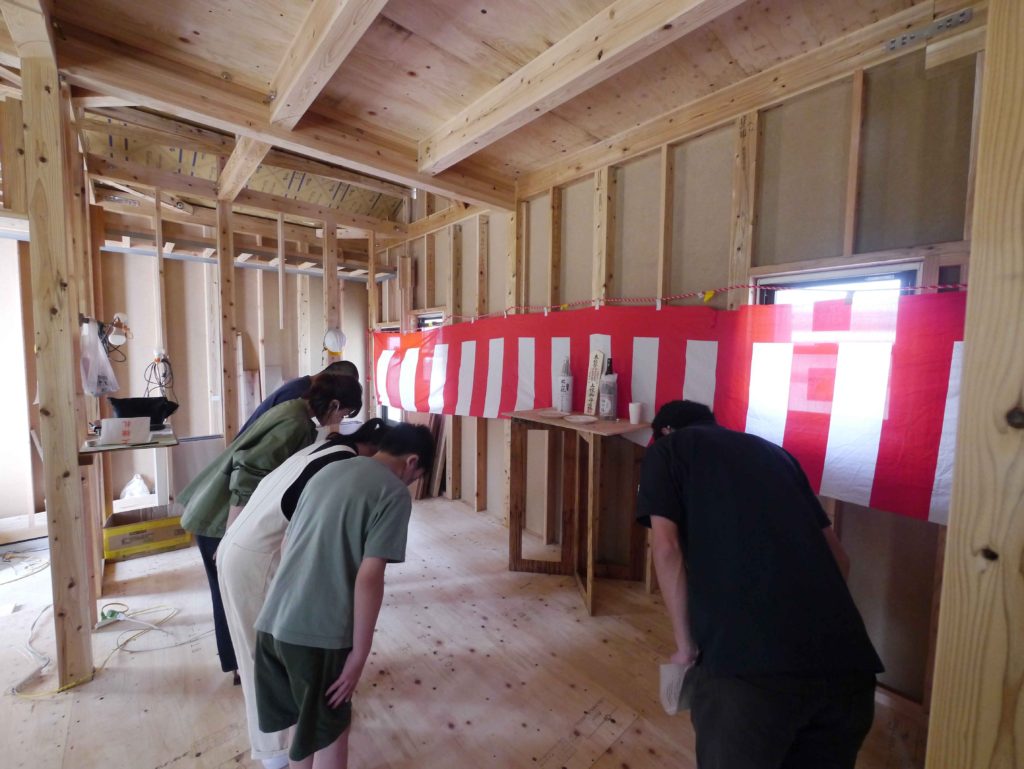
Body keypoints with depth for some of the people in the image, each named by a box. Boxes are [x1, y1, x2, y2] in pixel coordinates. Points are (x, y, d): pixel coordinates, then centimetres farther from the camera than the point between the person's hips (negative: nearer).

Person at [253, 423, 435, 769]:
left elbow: (288, 542, 18)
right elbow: (369, 577, -17)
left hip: (272, 621, 7)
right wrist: (359, 652, -7)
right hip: (318, 632, -7)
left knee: (303, 718, 28)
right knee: (330, 728, 18)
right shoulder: (395, 493, -11)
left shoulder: (328, 472, 12)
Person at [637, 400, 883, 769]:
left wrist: (686, 647, 8)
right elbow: (838, 557, 24)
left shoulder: (668, 449, 10)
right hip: (846, 663, 7)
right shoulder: (775, 452, 25)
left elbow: (666, 546, -3)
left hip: (747, 662, -6)